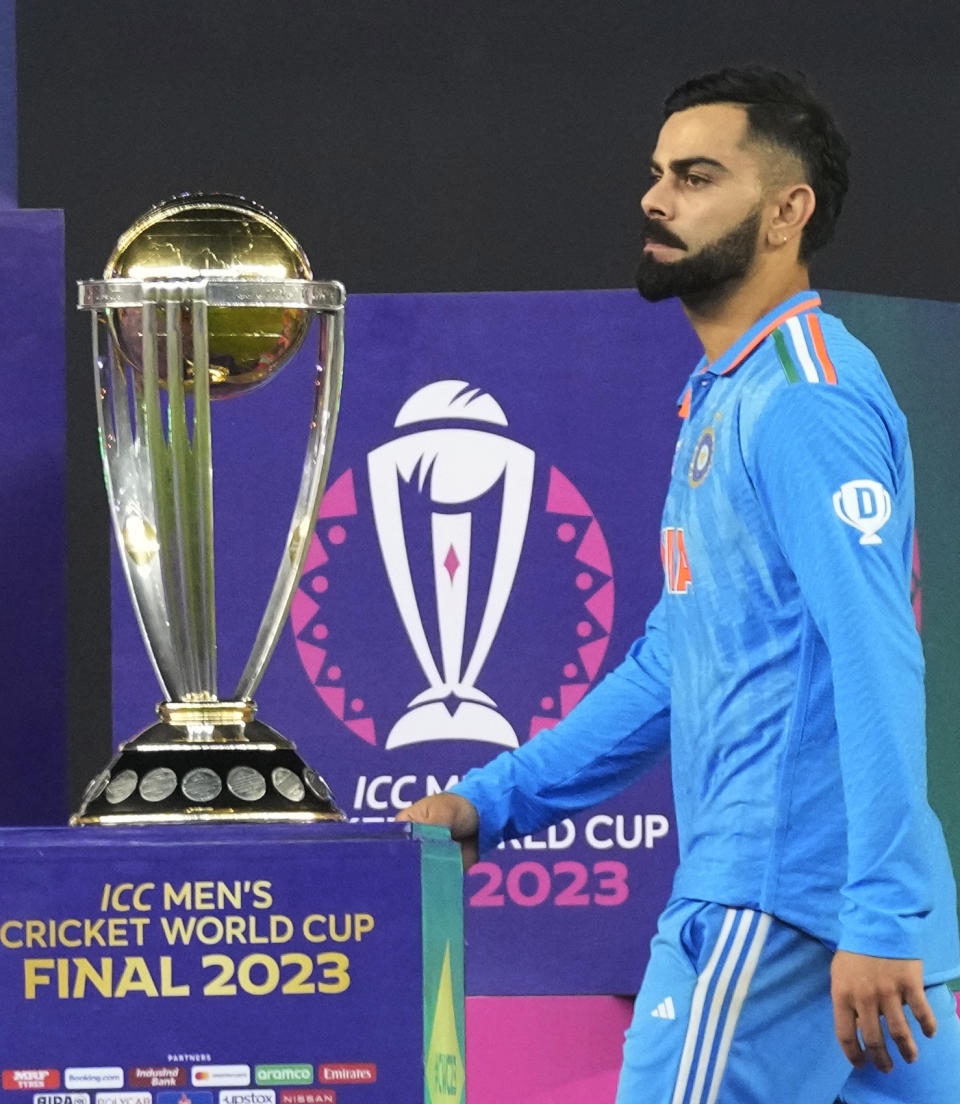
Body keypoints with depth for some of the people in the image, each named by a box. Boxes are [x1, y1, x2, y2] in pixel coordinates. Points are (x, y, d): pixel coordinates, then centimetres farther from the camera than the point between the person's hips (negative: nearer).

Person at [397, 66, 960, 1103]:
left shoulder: (803, 397, -11)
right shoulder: (722, 401, 21)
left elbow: (877, 661, -20)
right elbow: (672, 666, 26)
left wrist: (877, 919, -26)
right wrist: (489, 803, 20)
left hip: (773, 902, -9)